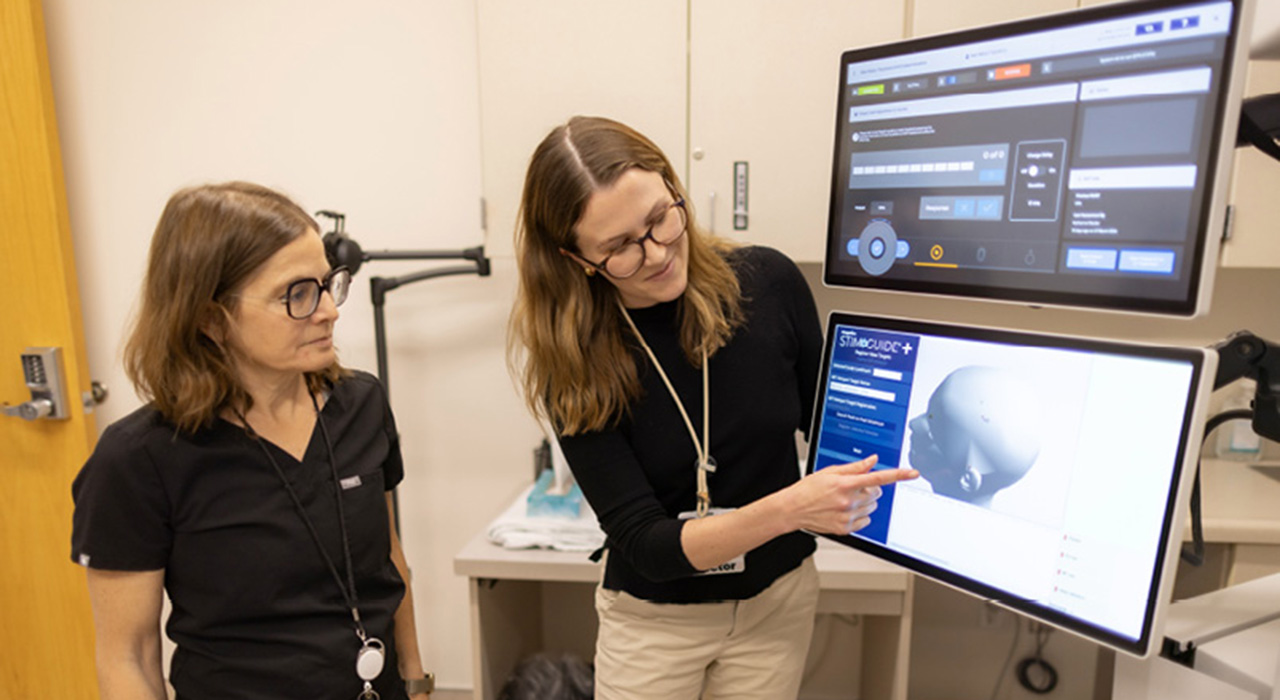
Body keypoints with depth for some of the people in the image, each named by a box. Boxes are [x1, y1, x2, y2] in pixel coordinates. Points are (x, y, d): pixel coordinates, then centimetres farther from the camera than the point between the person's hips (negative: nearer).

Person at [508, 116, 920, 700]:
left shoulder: (769, 282, -16)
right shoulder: (574, 366, -20)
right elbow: (645, 544, -22)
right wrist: (789, 508, -35)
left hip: (778, 599, 2)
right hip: (654, 617, -1)